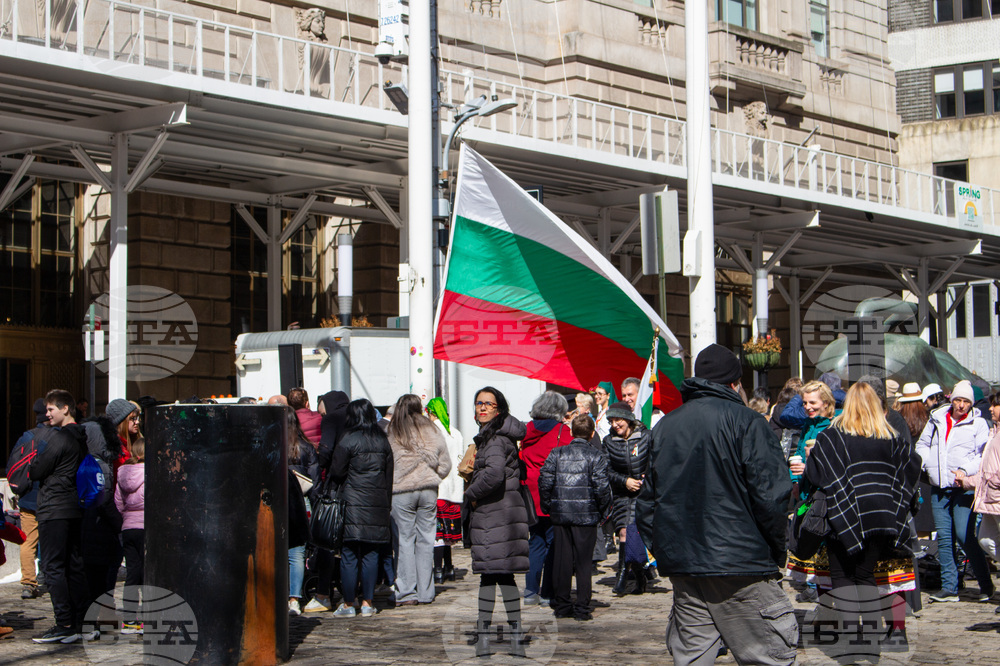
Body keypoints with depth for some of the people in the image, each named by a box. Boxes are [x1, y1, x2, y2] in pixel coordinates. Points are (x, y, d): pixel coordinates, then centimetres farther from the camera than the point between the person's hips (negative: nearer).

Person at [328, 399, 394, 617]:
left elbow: (336, 472, -4)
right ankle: (367, 602, 8)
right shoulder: (383, 441, 7)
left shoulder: (349, 441, -8)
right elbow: (389, 475, 10)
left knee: (349, 553, 1)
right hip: (378, 504, 4)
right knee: (371, 553, 8)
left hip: (354, 501, -4)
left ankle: (348, 604, 3)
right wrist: (387, 504, 16)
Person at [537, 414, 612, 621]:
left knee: (561, 560, 9)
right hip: (586, 516, -3)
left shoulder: (556, 453, 4)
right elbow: (602, 487, -11)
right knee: (583, 561, 3)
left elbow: (544, 481, 0)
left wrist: (548, 506, 11)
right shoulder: (595, 456, -5)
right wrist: (603, 510, 4)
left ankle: (561, 605, 13)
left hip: (560, 514, 3)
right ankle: (582, 608, 2)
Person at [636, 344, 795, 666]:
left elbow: (647, 498, 14)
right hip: (739, 563, -6)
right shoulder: (745, 422, -7)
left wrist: (660, 549, 20)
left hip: (681, 565, 6)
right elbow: (770, 494, -13)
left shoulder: (663, 427, 12)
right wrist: (777, 552, -1)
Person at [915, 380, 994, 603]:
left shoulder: (978, 423, 2)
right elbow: (922, 444, 22)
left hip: (963, 488, -5)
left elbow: (985, 455, -5)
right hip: (939, 489, 5)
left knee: (964, 536, -11)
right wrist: (925, 463, 3)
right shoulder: (936, 419, 14)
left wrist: (966, 470, -19)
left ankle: (985, 584, 2)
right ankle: (949, 587, 9)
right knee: (944, 538, 4)